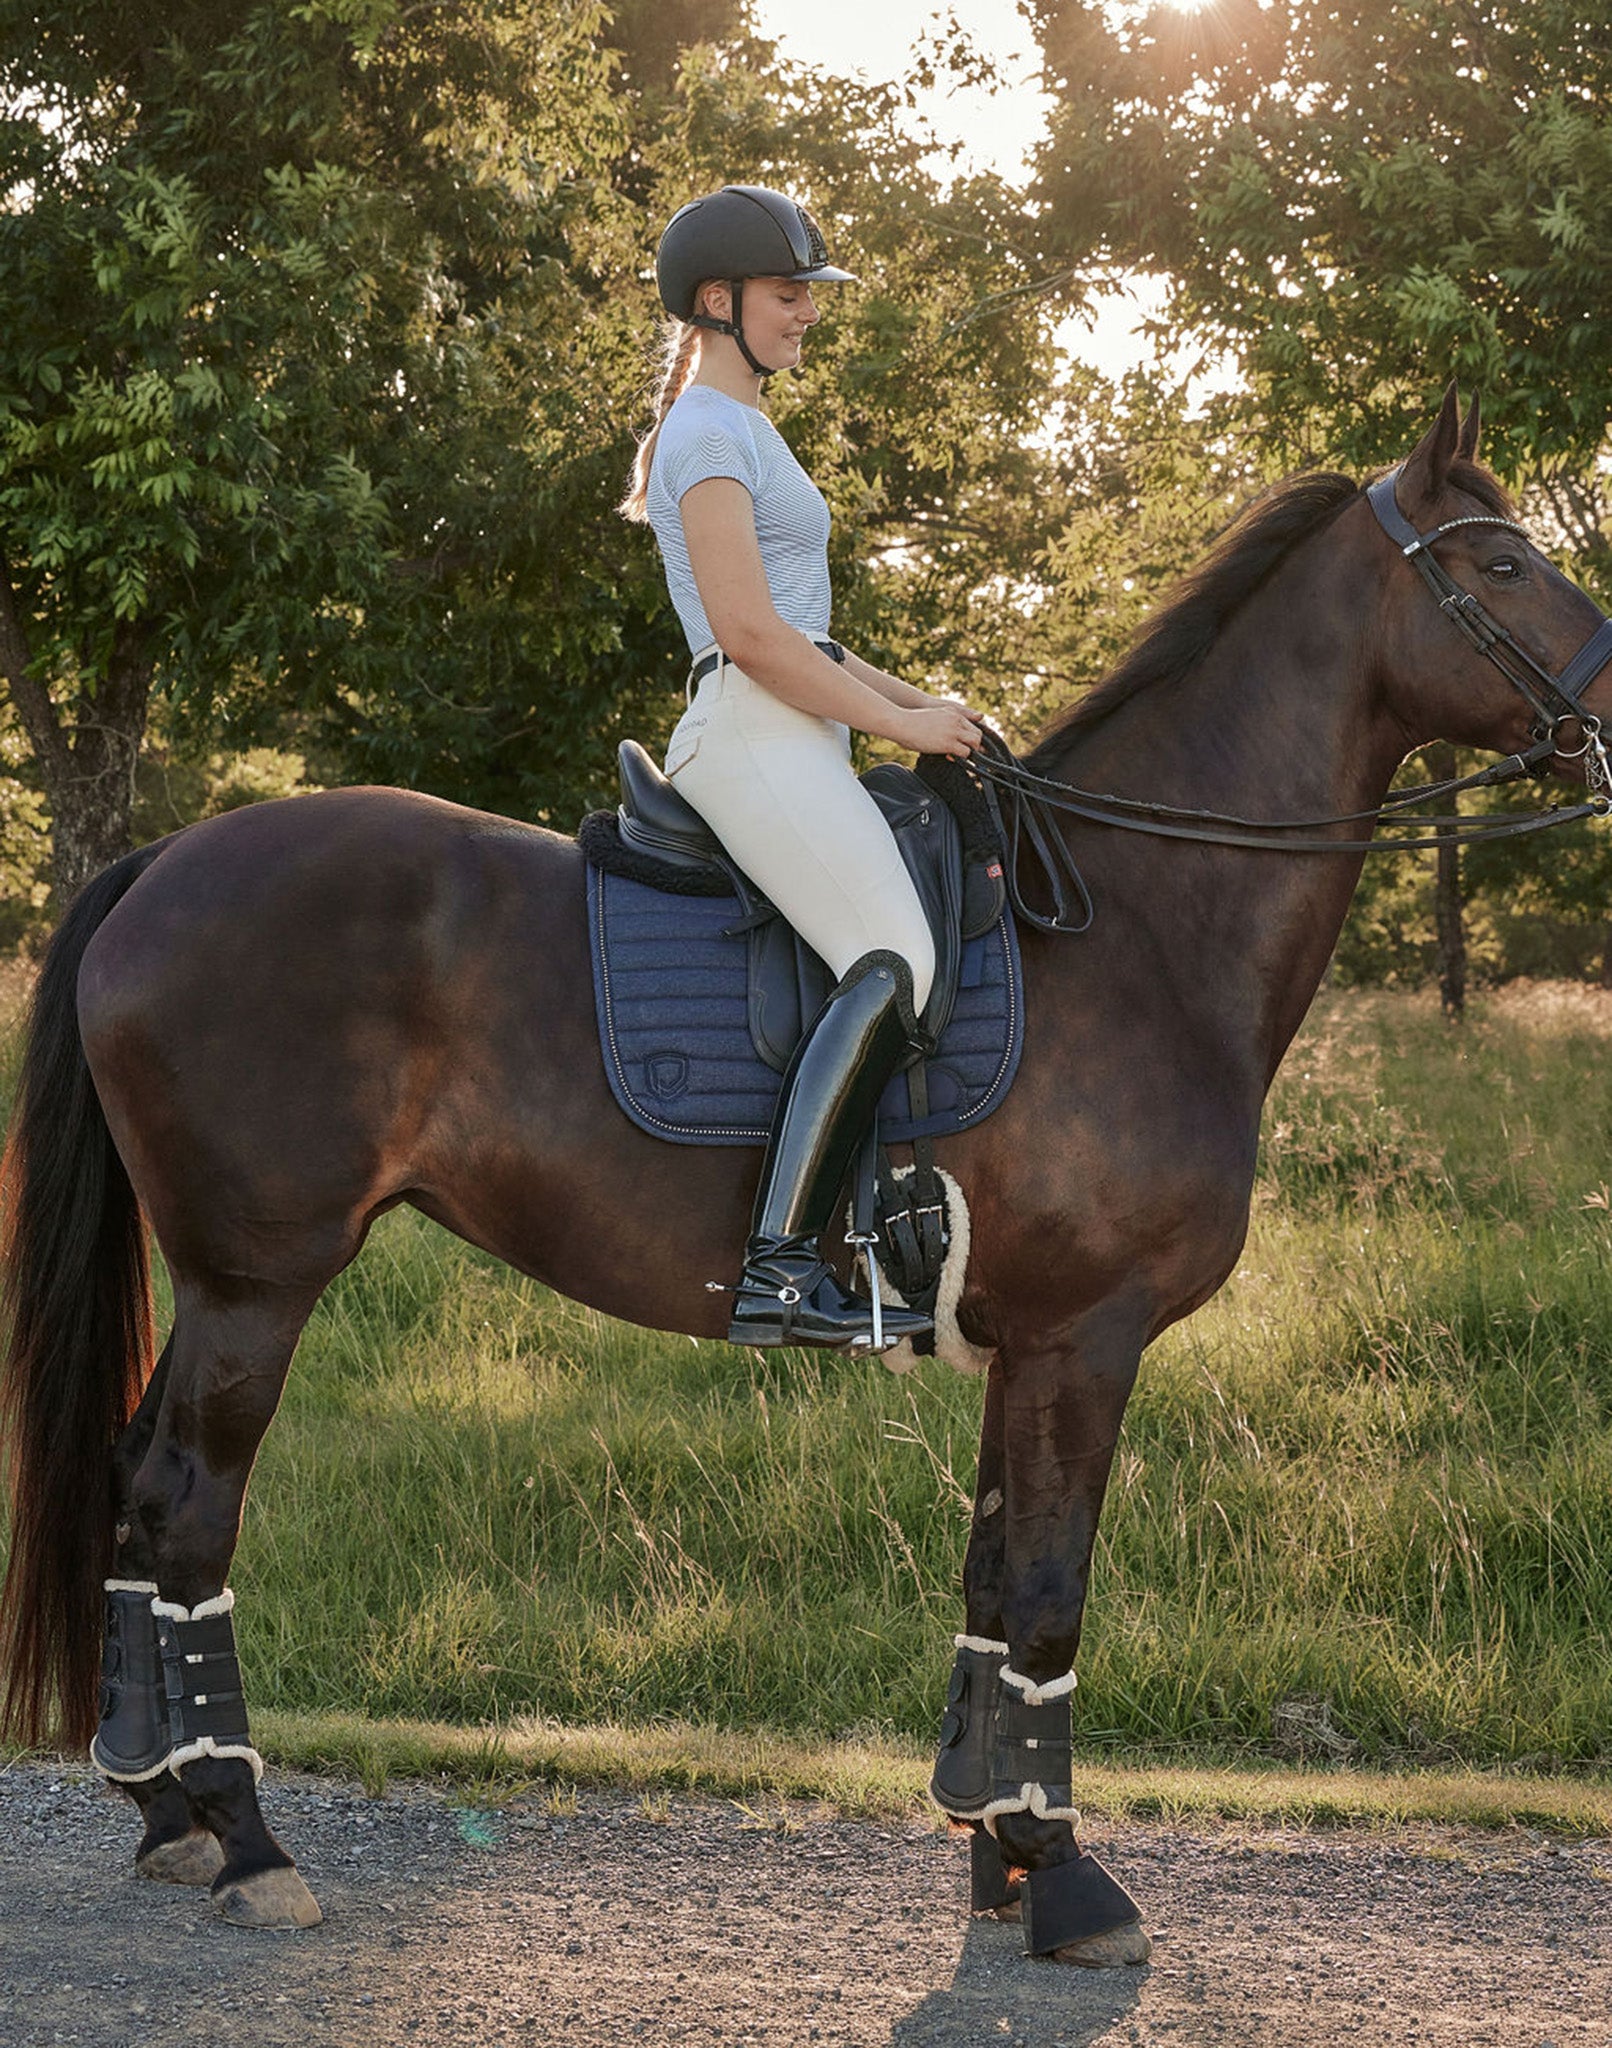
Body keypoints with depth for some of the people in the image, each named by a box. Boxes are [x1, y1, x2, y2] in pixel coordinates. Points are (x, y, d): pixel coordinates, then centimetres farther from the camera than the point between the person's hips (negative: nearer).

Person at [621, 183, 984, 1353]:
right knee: (894, 962, -25)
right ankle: (781, 1268, -34)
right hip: (751, 737, -11)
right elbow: (748, 631, -16)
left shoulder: (746, 431, 25)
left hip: (796, 734, 11)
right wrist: (897, 721, -12)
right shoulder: (709, 432, -7)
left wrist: (915, 699, 14)